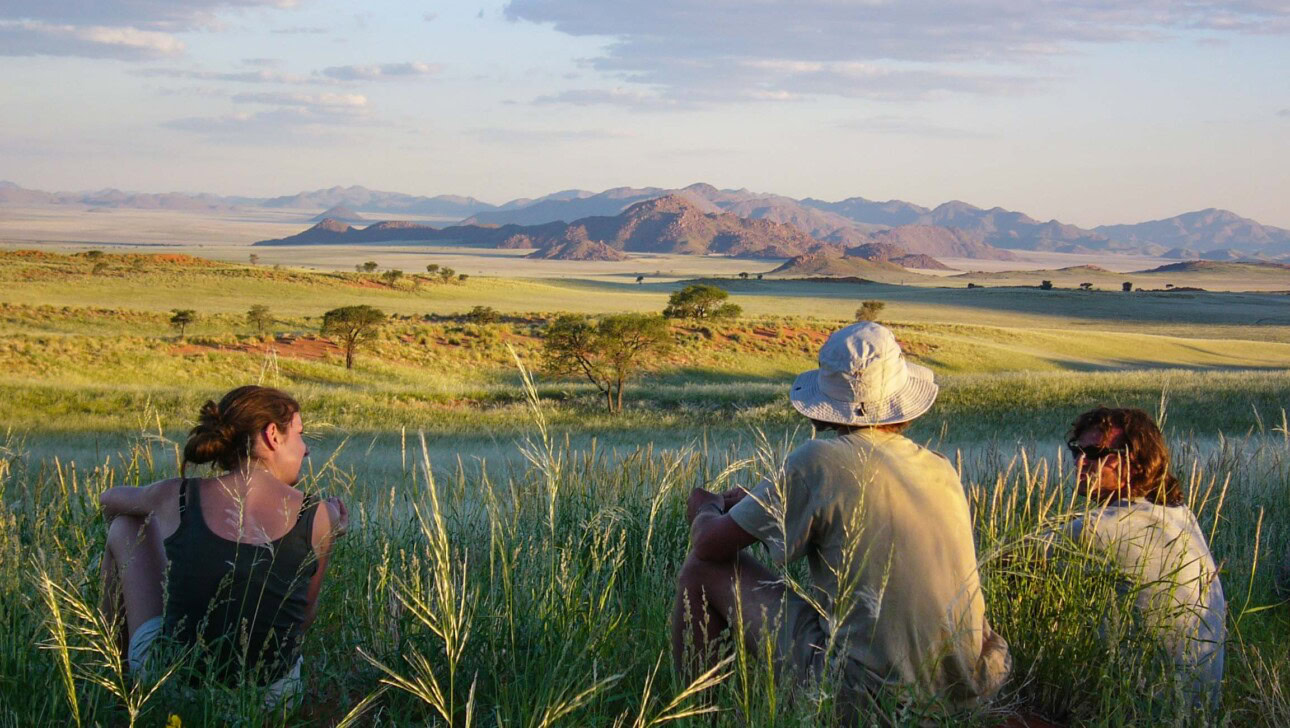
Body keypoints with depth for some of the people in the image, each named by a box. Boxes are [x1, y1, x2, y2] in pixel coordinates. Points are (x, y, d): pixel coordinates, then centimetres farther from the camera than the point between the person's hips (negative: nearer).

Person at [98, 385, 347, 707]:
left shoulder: (175, 498, -4)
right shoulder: (318, 517, -7)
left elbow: (109, 499, 20)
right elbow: (304, 618, 4)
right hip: (269, 693, 1)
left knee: (125, 525, 23)